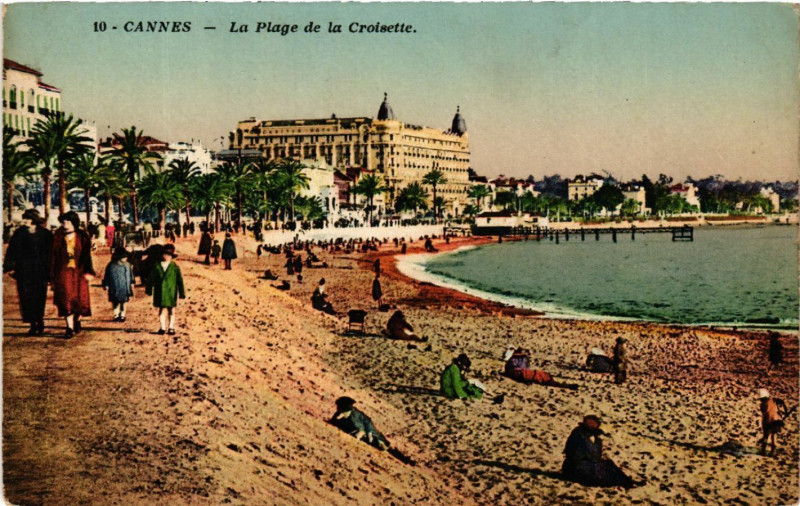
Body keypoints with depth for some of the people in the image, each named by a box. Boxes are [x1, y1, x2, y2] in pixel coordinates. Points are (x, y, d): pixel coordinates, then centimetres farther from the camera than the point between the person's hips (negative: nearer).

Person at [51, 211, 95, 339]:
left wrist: (88, 271, -10)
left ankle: (77, 321, 31)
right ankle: (70, 328, -6)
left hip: (78, 272, 1)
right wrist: (52, 275, -1)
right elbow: (53, 255, 3)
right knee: (66, 299, -7)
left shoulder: (82, 237, 4)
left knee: (79, 298, 6)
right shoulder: (58, 237, 4)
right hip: (63, 272, -1)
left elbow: (87, 255, 0)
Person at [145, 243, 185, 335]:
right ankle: (162, 328, 4)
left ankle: (171, 327, 17)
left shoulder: (174, 267, -1)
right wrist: (149, 289, 11)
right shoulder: (157, 266, 3)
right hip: (160, 292, 0)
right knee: (162, 309, 0)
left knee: (171, 310, 8)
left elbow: (179, 280, 1)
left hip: (171, 292, 0)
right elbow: (151, 279, 10)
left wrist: (181, 292, -1)